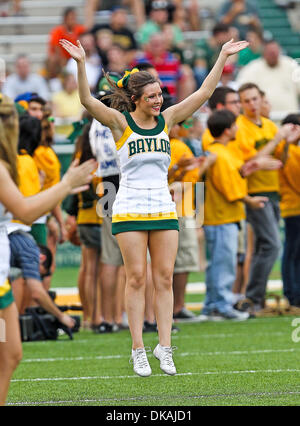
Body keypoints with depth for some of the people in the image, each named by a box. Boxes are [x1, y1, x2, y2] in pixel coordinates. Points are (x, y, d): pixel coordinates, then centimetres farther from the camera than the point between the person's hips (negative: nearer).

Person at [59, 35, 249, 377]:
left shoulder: (167, 119, 7)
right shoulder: (120, 122, -4)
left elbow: (204, 92, 8)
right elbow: (87, 101, -18)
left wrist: (223, 57, 4)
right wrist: (80, 64, -31)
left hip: (164, 209, 4)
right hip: (130, 210, -4)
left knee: (164, 277, 1)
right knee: (136, 278, -4)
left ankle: (165, 347, 3)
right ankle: (138, 351, 0)